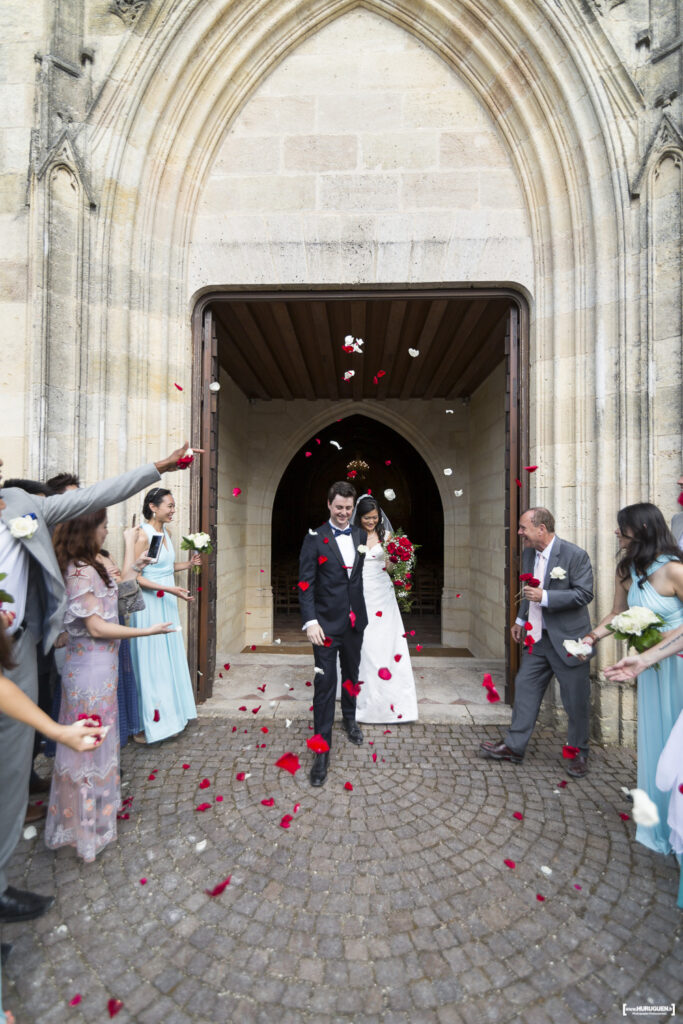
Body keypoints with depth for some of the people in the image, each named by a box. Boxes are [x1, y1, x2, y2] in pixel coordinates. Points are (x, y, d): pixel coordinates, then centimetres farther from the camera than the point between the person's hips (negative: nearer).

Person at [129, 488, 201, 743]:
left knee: (170, 661, 14)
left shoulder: (167, 532, 8)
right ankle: (146, 726, 20)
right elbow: (135, 576, -17)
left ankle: (169, 718, 29)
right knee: (151, 663, 3)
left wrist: (189, 564, 3)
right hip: (149, 605, -8)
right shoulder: (142, 534, -15)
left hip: (167, 605, 8)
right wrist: (170, 589, -23)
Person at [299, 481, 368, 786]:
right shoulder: (315, 538, -8)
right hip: (327, 623, -4)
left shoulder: (362, 536, 4)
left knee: (351, 674, 23)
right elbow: (306, 583, -12)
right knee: (325, 684, 3)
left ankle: (350, 718, 49)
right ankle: (322, 749, 19)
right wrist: (310, 621, -18)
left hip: (355, 621, 4)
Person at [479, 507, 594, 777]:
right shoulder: (528, 554, 5)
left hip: (568, 640, -6)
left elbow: (584, 593, -18)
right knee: (525, 687, 10)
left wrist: (545, 597, -24)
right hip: (537, 636, 6)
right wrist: (520, 620, 20)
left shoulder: (575, 555, -16)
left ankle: (578, 753, 33)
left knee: (575, 699, 10)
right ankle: (514, 747, 22)